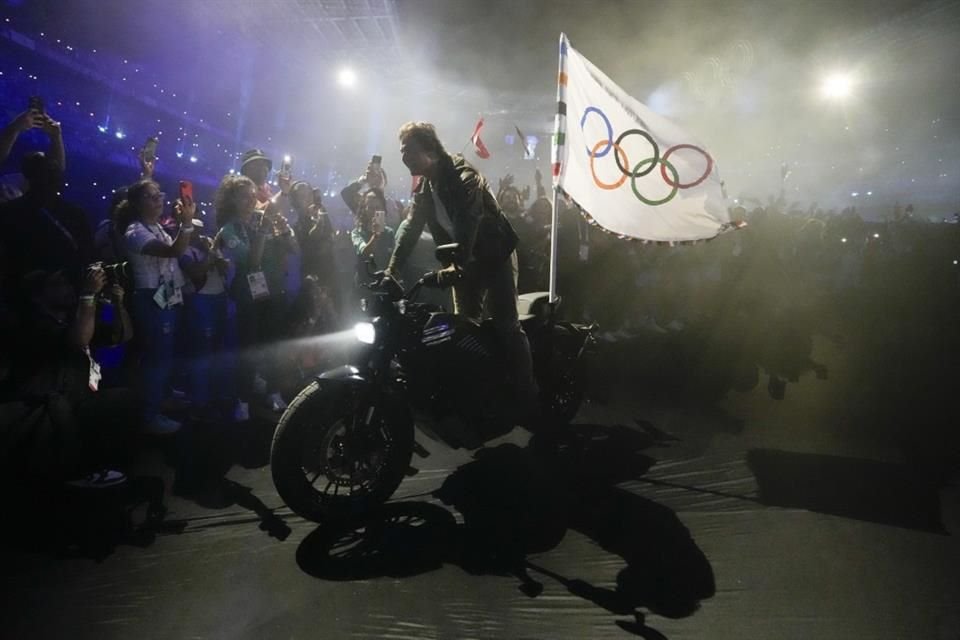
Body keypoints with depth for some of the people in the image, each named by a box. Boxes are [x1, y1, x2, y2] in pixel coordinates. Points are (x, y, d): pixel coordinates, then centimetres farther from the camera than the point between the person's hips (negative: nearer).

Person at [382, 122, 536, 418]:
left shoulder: (463, 177, -22)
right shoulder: (425, 186, 5)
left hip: (495, 256, -8)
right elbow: (411, 226, 1)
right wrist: (392, 269, -8)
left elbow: (467, 223, -35)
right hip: (463, 262, 8)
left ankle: (529, 400, -6)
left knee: (506, 327, -12)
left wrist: (457, 265, -47)